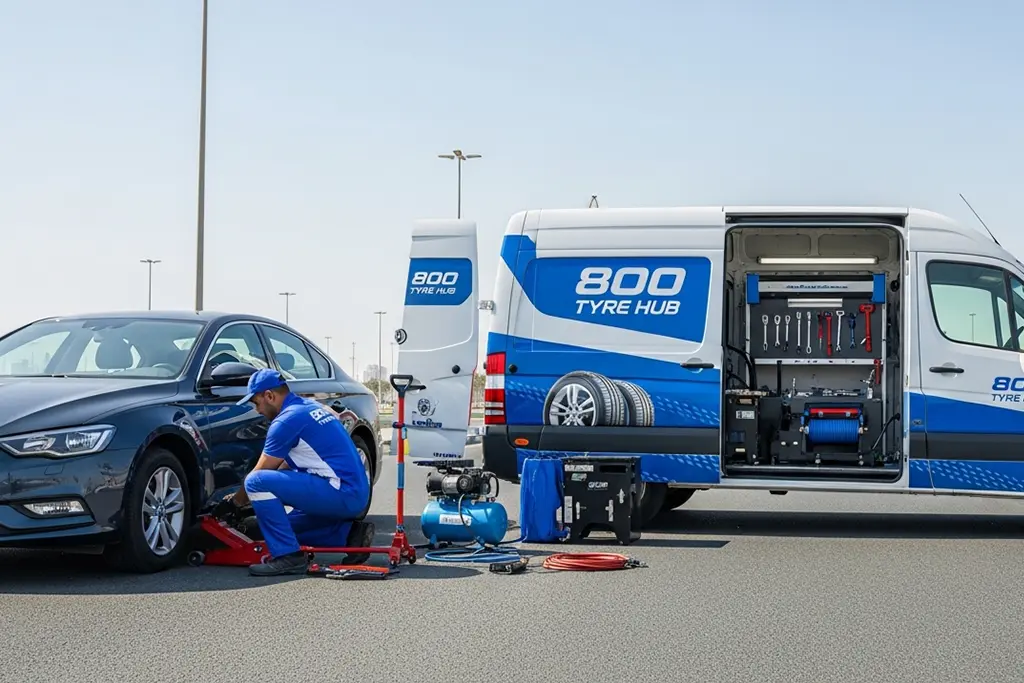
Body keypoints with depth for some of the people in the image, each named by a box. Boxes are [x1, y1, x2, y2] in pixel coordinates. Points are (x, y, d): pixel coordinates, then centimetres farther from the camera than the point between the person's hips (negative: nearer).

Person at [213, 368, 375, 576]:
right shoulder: (311, 407, 19)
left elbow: (259, 474, -2)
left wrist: (234, 502, 15)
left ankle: (288, 556, -15)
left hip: (341, 494, -10)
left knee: (256, 482, -15)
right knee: (287, 526, 23)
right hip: (357, 494, 10)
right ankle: (350, 534, 12)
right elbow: (288, 464, 28)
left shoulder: (287, 420, -10)